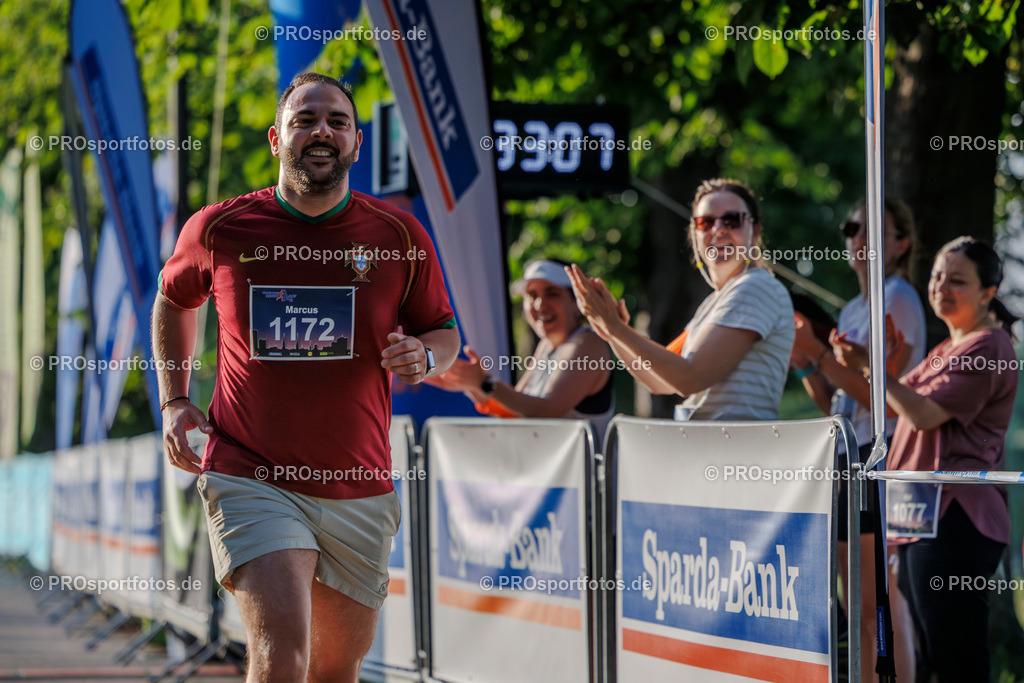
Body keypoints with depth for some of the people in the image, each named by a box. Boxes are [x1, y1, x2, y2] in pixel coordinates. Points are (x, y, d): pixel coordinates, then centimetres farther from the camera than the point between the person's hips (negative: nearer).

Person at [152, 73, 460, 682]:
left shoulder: (399, 236, 0)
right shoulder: (218, 229, -1)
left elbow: (445, 332, 13)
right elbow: (173, 300, 20)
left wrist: (424, 356, -11)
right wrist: (175, 400, 10)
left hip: (360, 492, 2)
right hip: (249, 481, -2)